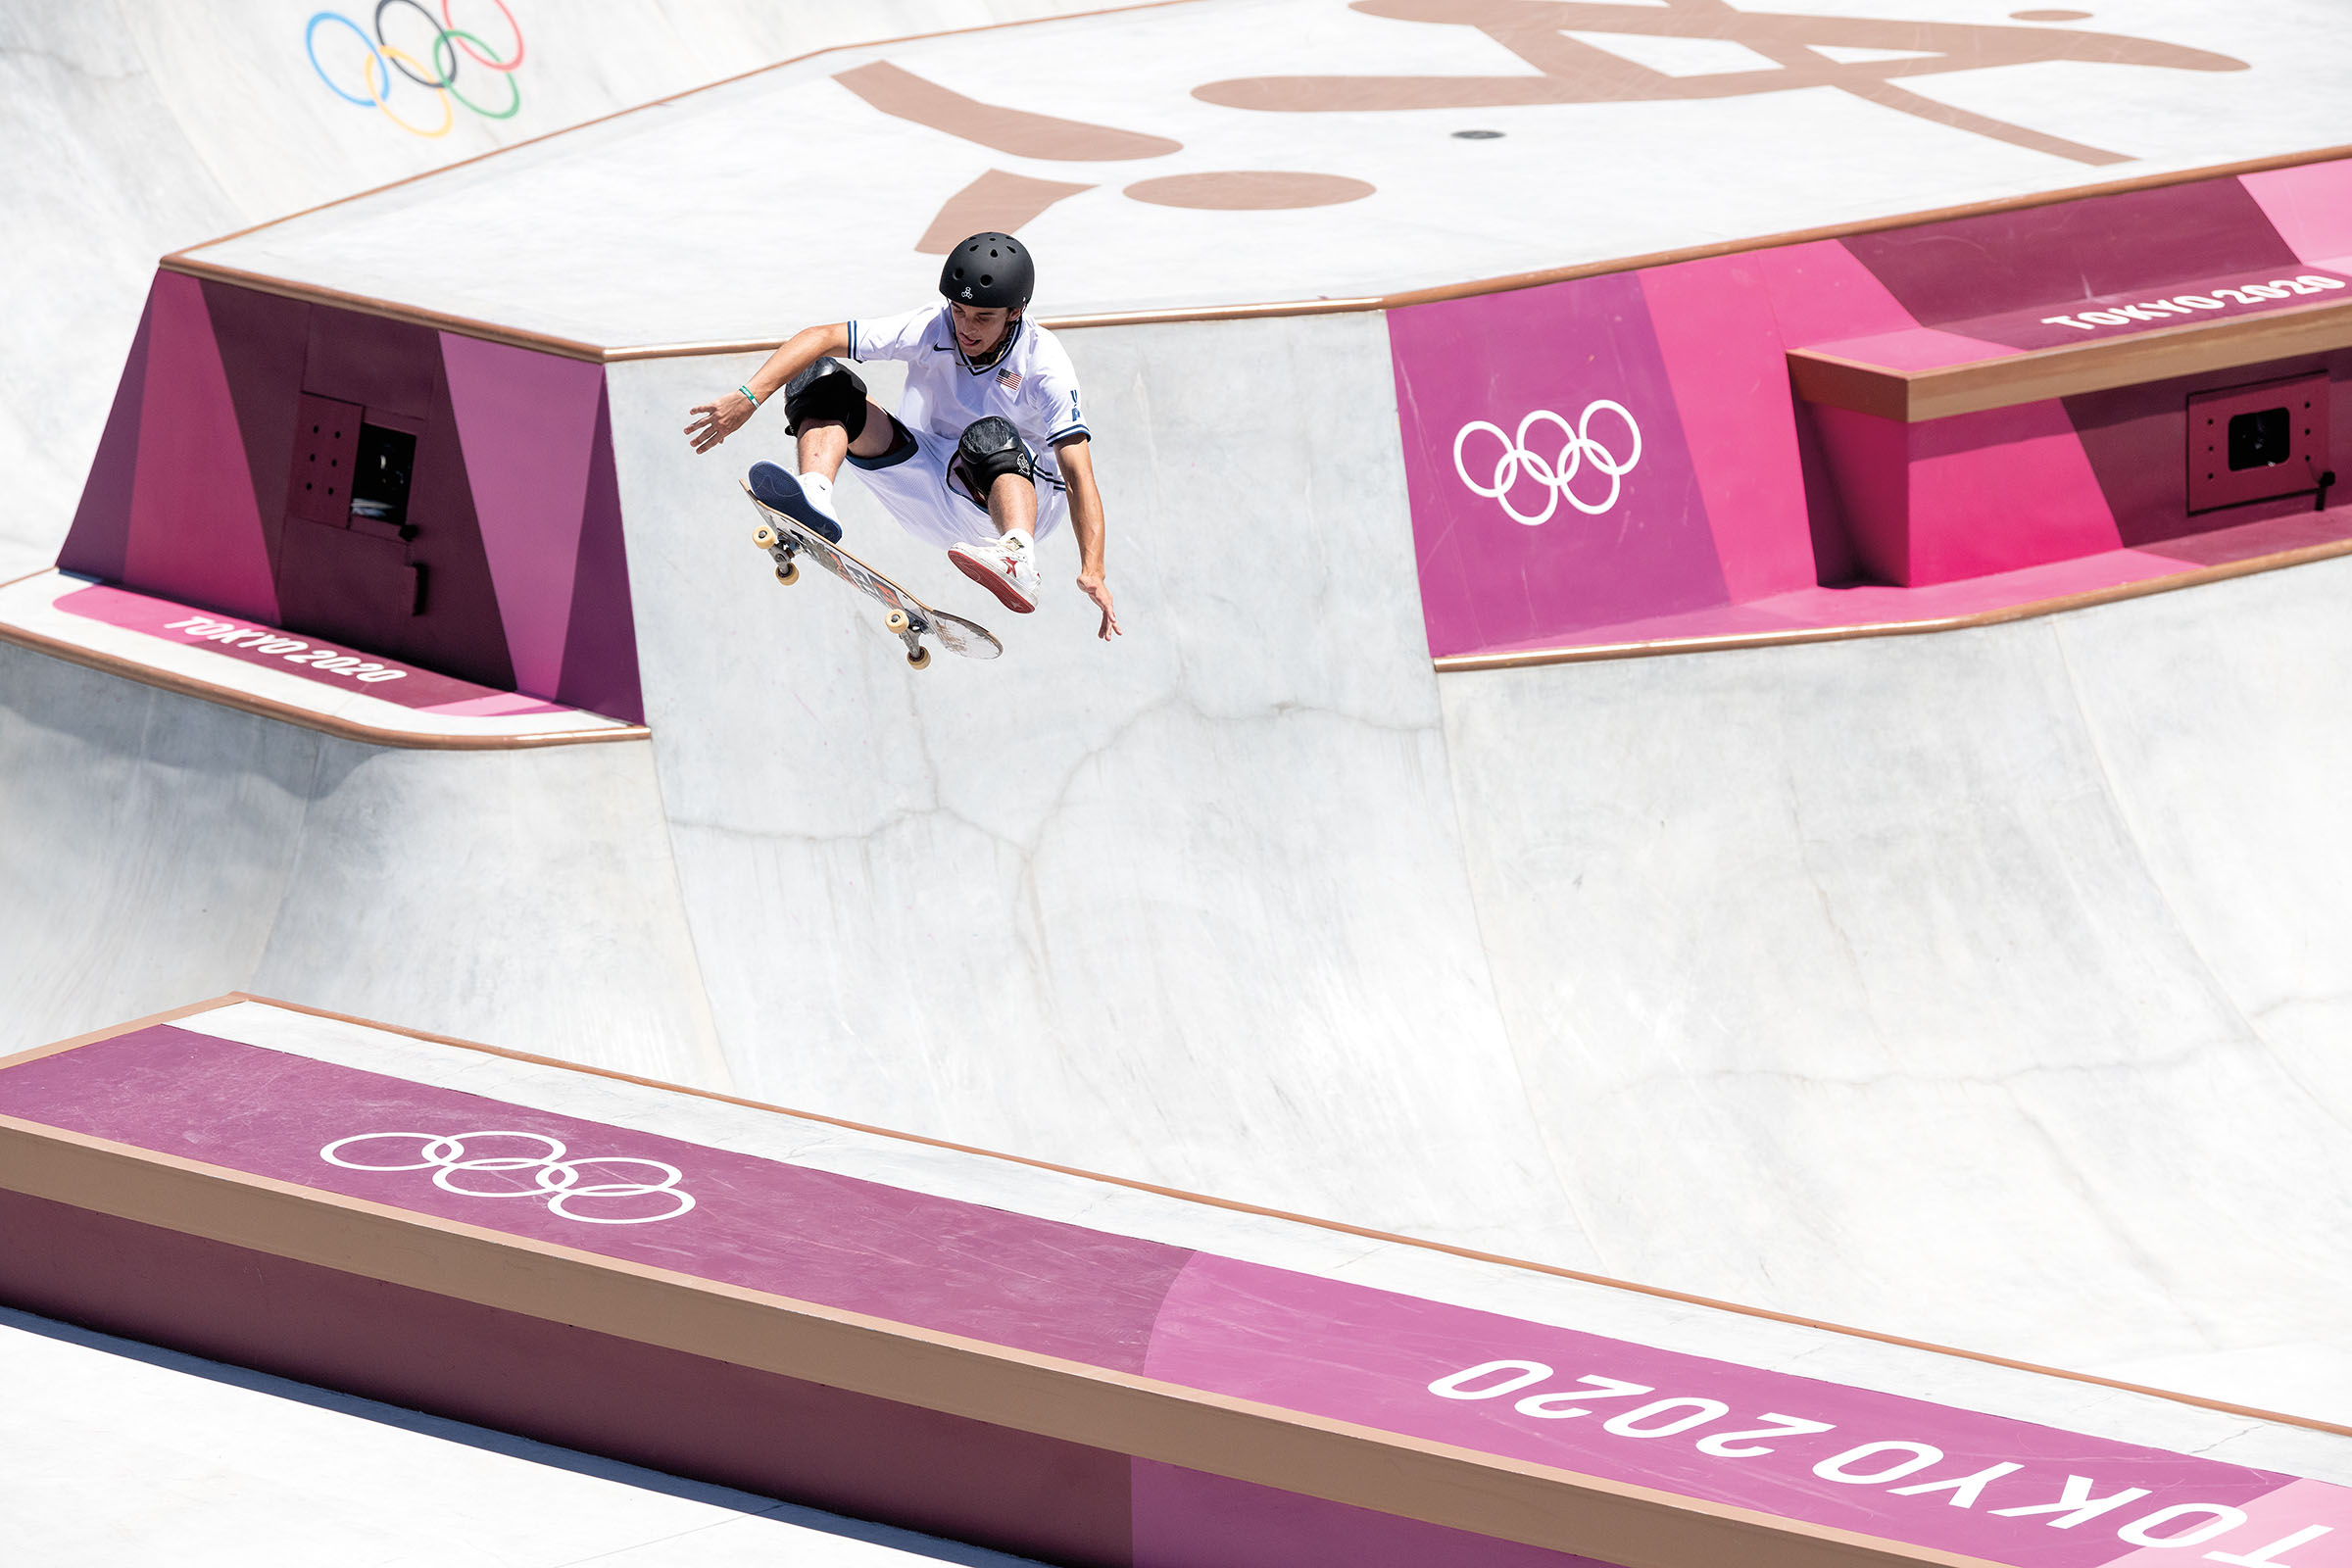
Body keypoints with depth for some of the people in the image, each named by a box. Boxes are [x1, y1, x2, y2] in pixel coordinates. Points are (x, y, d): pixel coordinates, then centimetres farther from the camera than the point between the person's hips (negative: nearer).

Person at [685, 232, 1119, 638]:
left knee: (992, 438, -39)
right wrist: (748, 397, -35)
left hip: (1012, 494, -4)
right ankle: (814, 498, -42)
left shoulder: (1044, 364, -21)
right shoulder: (932, 329, -15)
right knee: (823, 377, -14)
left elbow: (1079, 476, -28)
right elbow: (820, 339, -20)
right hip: (928, 488, 4)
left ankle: (1019, 561, -62)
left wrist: (1092, 571, -42)